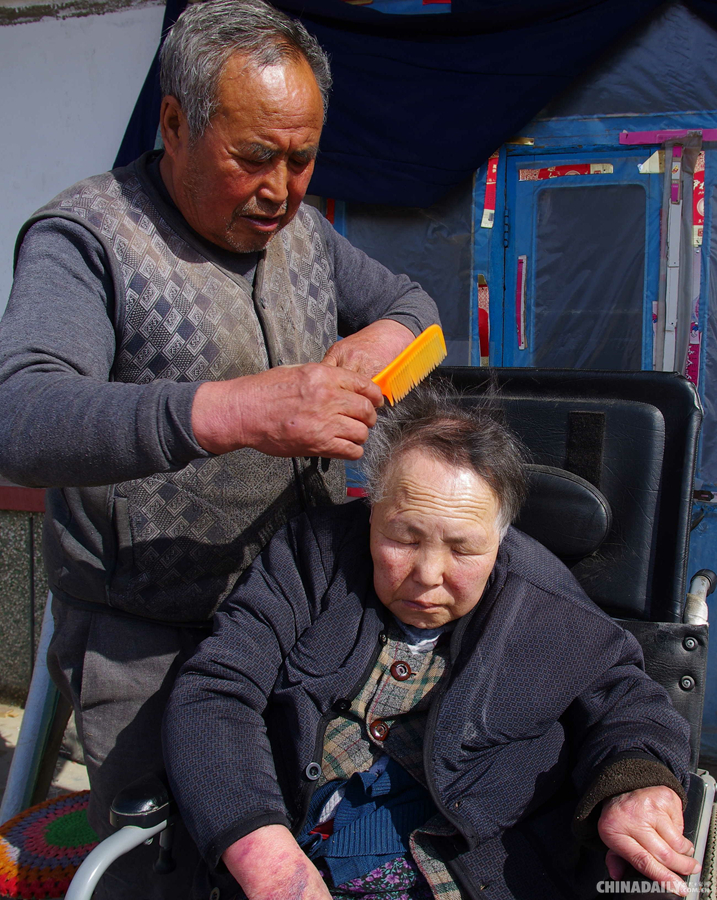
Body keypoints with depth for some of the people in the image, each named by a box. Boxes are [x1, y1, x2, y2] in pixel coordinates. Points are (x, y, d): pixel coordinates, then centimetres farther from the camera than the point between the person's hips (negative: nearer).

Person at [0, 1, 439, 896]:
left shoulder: (300, 230, 8)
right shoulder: (83, 238, -14)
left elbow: (413, 301, 20)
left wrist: (381, 337, -6)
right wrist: (235, 412, -41)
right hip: (148, 646, -5)